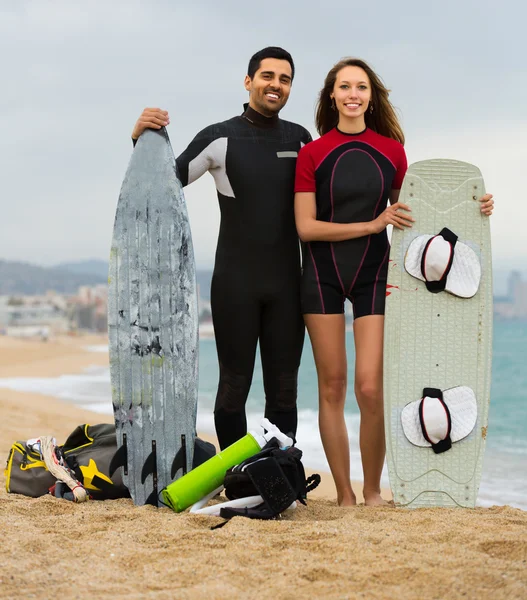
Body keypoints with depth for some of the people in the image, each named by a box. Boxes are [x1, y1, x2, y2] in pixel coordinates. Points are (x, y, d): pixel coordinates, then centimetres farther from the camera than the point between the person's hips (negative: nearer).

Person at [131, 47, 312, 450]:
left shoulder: (299, 139, 6)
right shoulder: (219, 138, -3)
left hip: (286, 284, 3)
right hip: (235, 284, -3)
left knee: (283, 390, 6)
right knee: (233, 387, 1)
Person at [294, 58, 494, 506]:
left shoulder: (392, 150, 7)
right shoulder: (312, 154, 1)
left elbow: (409, 213, 16)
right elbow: (306, 227, -5)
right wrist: (371, 224, -14)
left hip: (374, 275, 0)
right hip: (324, 277, 0)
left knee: (370, 389, -9)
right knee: (332, 387, 1)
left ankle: (373, 489, 8)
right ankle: (344, 495, 10)